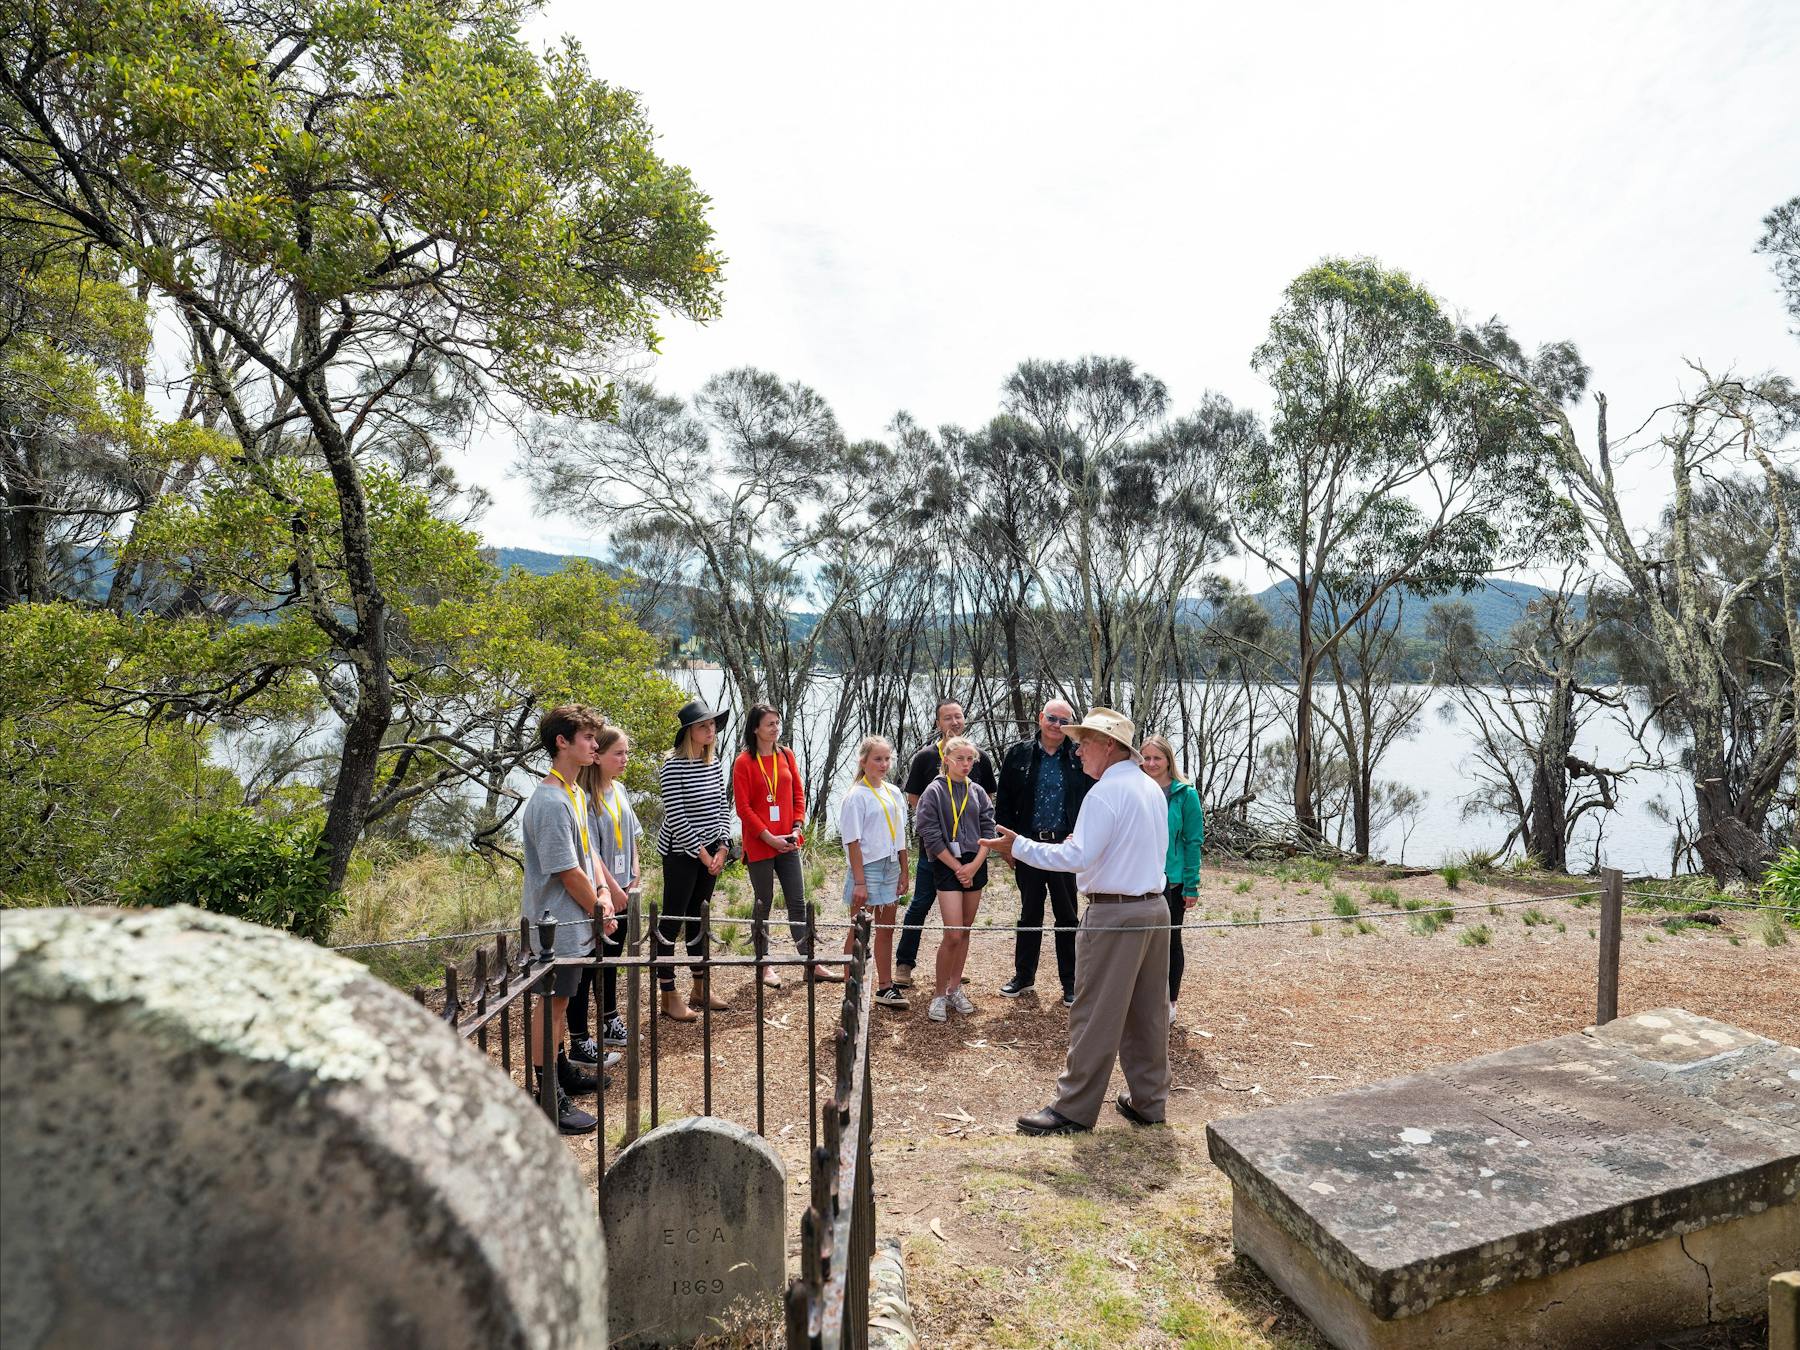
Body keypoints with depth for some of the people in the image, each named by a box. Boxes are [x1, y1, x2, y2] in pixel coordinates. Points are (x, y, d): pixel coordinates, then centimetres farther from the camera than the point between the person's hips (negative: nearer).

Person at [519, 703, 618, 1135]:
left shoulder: (576, 794, 8)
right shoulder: (550, 803, -24)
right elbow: (567, 872, -22)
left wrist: (602, 895, 2)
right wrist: (599, 909, -10)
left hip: (573, 920, 10)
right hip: (556, 923, -10)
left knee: (559, 1001, 22)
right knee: (551, 1005, 0)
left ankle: (560, 1070, 37)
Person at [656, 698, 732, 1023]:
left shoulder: (713, 761, 6)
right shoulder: (674, 765, -15)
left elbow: (720, 808, 9)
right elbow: (676, 816, -17)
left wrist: (722, 849, -1)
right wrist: (702, 853, -13)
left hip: (711, 852, 7)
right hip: (680, 851, -7)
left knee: (698, 917, 16)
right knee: (672, 920, 1)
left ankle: (701, 987, 26)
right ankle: (668, 995, 9)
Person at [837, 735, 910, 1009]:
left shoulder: (894, 793, 8)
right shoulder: (856, 796, -12)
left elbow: (899, 838, 13)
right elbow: (853, 841, -14)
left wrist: (903, 873, 10)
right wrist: (859, 881, -17)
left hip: (890, 867, 7)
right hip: (867, 868, -7)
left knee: (886, 930, 14)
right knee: (859, 933, 4)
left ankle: (885, 987, 25)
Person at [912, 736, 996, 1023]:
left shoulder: (978, 792, 7)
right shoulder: (934, 791, -5)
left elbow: (988, 829, 5)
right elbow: (931, 835, -9)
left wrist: (974, 865, -7)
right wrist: (957, 867, -10)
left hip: (975, 865, 5)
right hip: (946, 866, -5)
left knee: (965, 931, 11)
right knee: (953, 934, -10)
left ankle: (955, 988, 24)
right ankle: (940, 995, 3)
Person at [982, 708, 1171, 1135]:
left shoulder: (1104, 794, -16)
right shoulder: (1153, 789, 12)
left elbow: (1078, 857, -22)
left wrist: (1018, 847, -17)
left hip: (1114, 915, -9)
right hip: (1155, 908, 9)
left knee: (1095, 1015, 0)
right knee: (1148, 1011, 15)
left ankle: (1074, 1108, 9)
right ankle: (1148, 1100, 26)